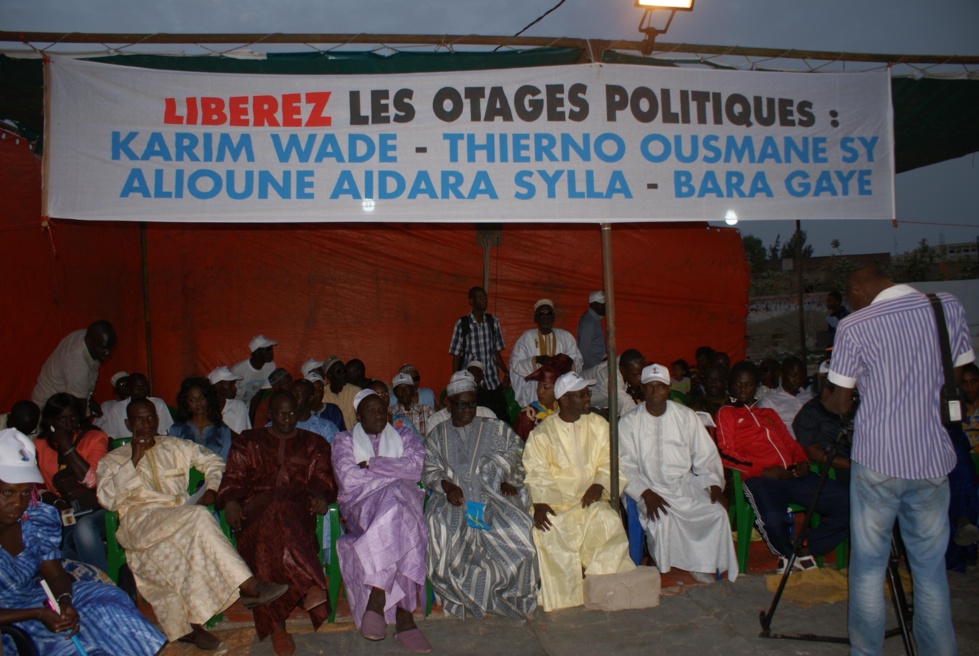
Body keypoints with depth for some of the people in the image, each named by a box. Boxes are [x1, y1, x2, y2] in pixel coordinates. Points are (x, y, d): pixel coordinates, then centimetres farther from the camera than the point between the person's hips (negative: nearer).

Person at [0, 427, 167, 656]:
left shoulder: (38, 519, -4)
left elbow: (55, 574, 1)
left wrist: (64, 602, -21)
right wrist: (38, 614, -25)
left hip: (36, 598, 6)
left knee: (106, 597, -13)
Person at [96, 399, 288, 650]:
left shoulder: (177, 447, 25)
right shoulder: (113, 460, 18)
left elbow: (214, 461, 27)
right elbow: (107, 499, 1)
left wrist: (211, 489, 7)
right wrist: (135, 459, -4)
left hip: (179, 520, 3)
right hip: (140, 520, -3)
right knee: (198, 517, -34)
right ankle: (247, 585, -39)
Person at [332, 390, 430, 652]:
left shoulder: (403, 435, 21)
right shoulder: (344, 440, 16)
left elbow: (415, 467, 0)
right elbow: (347, 480, -3)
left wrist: (371, 465, -3)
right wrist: (394, 473, -1)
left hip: (401, 498, 2)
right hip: (362, 504, -2)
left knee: (394, 512, -36)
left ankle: (377, 599, -34)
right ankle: (403, 613, -37)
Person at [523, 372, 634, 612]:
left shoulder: (598, 425, 12)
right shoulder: (542, 432, 4)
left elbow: (608, 461, 6)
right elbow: (536, 472, -4)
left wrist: (599, 484, -14)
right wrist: (539, 502, -22)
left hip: (590, 497, 1)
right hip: (555, 500, -1)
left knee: (608, 521, -29)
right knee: (546, 529, -30)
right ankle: (564, 593, -13)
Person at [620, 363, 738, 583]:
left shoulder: (686, 416, 8)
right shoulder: (628, 423, 0)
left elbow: (705, 455, 9)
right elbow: (626, 466, -6)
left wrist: (714, 485, -7)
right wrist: (646, 494, -20)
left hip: (685, 485, 3)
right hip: (650, 489, -3)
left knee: (717, 512, -20)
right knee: (662, 519, -31)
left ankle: (699, 564, 1)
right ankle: (659, 568, -6)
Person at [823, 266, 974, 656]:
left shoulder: (853, 326, -8)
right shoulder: (949, 307, 2)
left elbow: (840, 404, -3)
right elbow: (957, 380, 10)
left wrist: (823, 401, 19)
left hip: (876, 462, -3)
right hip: (933, 460, 3)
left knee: (868, 566, 9)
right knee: (930, 569, 13)